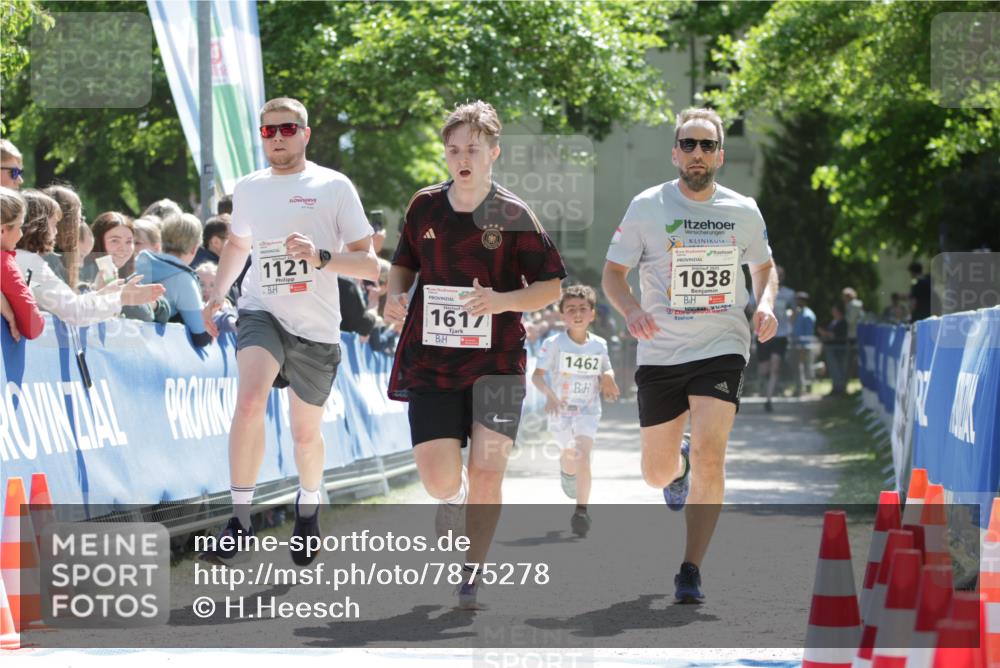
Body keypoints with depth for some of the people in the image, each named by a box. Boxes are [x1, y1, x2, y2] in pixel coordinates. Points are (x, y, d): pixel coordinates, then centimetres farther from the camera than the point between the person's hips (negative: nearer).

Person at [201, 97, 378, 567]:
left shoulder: (334, 187, -4)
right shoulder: (248, 189, 8)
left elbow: (369, 265, -8)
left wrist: (321, 257, -23)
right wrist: (216, 298, 25)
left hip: (316, 328, -1)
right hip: (262, 313, 1)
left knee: (305, 433, 12)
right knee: (249, 401, -28)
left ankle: (308, 506, 43)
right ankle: (240, 519, -24)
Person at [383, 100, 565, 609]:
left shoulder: (513, 215, -5)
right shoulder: (424, 206, 4)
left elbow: (550, 286, -2)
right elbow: (405, 262, 20)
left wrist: (503, 300, -20)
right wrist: (396, 296, -1)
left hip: (496, 362, -2)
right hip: (432, 359, 2)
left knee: (487, 472, -7)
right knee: (437, 478, -8)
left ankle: (472, 575, 12)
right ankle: (453, 500, 30)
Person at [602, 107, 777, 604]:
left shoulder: (744, 212, 3)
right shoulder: (647, 207, -3)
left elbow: (764, 266, 19)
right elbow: (613, 273, 1)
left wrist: (766, 303, -2)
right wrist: (631, 309, -20)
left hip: (722, 349, -1)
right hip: (660, 355, 1)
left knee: (709, 456, -19)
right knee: (656, 474, 8)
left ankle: (690, 572, -10)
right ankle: (679, 464, 48)